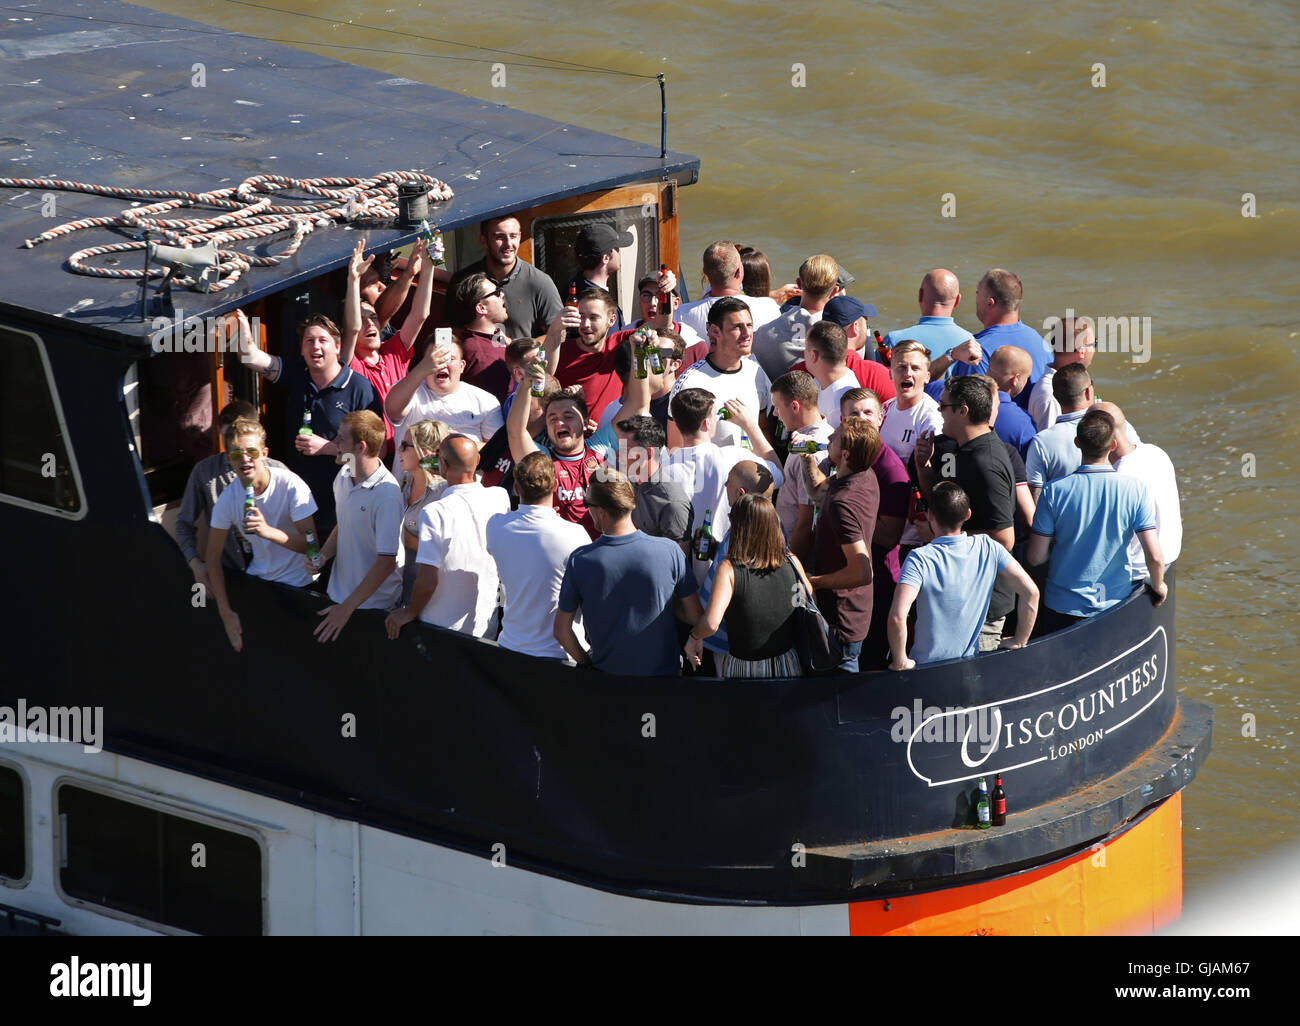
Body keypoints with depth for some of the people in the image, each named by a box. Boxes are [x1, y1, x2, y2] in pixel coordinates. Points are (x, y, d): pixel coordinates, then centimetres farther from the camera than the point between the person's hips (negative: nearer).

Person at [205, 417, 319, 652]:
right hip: (258, 580, 3)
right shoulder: (228, 498, -11)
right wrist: (226, 613, -9)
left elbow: (311, 543, -26)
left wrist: (268, 531, -43)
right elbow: (213, 557, -3)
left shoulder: (290, 485, -21)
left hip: (298, 585, -3)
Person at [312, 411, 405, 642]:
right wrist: (323, 556, -2)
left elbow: (386, 562, -24)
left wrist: (347, 607, -24)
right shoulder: (344, 477, 1)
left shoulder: (387, 494, -23)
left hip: (373, 604, -7)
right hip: (337, 595, 7)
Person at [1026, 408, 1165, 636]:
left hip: (1062, 608, -1)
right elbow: (1155, 557, -12)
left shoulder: (1054, 491, -12)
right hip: (1115, 603, 1)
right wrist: (1158, 586, 10)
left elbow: (1035, 558, -8)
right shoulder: (1135, 489, -11)